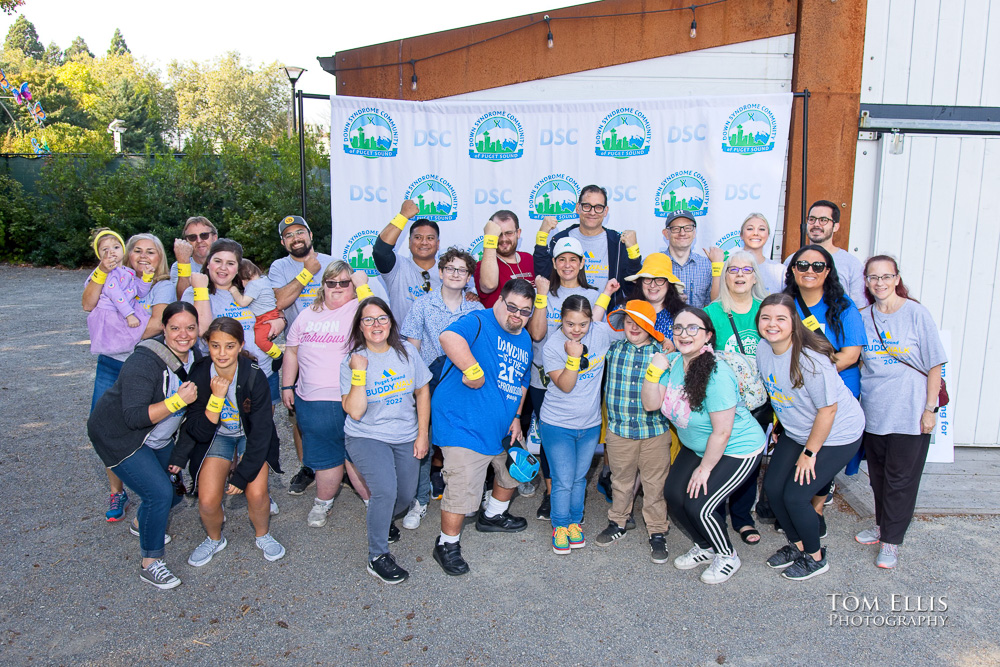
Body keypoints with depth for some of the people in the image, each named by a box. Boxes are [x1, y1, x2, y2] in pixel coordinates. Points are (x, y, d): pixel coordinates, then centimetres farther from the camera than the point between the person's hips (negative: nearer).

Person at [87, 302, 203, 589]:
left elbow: (195, 396, 13)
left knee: (179, 486, 11)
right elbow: (135, 417, -35)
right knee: (160, 492, -18)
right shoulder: (144, 363, -30)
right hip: (118, 437, -8)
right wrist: (178, 401, -40)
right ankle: (149, 563, 0)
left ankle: (144, 524, 42)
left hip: (158, 437, 8)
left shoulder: (194, 356, -6)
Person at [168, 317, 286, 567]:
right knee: (207, 501, -14)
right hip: (218, 436, 1)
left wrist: (242, 475, -20)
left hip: (250, 436, -1)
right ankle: (215, 539, 20)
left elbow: (261, 430, -20)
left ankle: (262, 535, 14)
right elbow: (199, 432, -17)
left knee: (257, 493, -19)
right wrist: (216, 398, -32)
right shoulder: (200, 375, -20)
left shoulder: (254, 376, -26)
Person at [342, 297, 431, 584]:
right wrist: (359, 373, -27)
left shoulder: (406, 351, -4)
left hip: (406, 437, 4)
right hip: (366, 437, -4)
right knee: (386, 491, -23)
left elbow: (422, 391, 4)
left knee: (406, 496, 8)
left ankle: (382, 519, 44)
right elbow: (355, 412, -19)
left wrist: (422, 435, 1)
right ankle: (377, 556, -2)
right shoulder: (351, 361, -11)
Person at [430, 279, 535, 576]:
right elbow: (448, 337, -38)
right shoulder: (479, 322, -16)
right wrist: (474, 372, -35)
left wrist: (516, 416, 13)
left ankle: (493, 516, 51)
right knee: (462, 490, -8)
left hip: (502, 428, 9)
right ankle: (447, 545, 15)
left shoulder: (525, 340, 12)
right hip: (464, 426, -9)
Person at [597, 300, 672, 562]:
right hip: (619, 430, 2)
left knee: (656, 483, 7)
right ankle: (618, 522, 35)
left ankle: (657, 531, 22)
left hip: (655, 431, -1)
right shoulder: (613, 349, 2)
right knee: (621, 480, 17)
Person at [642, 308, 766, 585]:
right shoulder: (674, 362, -8)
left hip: (737, 449, -8)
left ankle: (728, 556, 17)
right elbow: (651, 403, -8)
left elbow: (722, 432, -25)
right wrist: (654, 371, -23)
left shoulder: (717, 375, -30)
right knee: (673, 495, 1)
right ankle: (705, 547, 27)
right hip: (697, 447, 8)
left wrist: (704, 468, -14)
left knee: (698, 505, -12)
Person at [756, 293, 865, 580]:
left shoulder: (810, 359, -29)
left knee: (795, 496, -9)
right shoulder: (763, 352, -7)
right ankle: (796, 544, 27)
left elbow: (828, 409, -23)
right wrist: (780, 428, 13)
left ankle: (815, 557, 17)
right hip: (796, 432, 7)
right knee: (773, 486, 2)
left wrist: (809, 453, -16)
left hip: (837, 435, -7)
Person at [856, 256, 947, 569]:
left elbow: (934, 364, -5)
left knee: (900, 478, 2)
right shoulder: (863, 317, 5)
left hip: (909, 413, -4)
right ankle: (882, 525, 34)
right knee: (878, 474, 16)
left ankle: (891, 541, 13)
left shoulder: (916, 313, -7)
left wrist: (930, 408, -8)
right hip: (873, 411, 4)